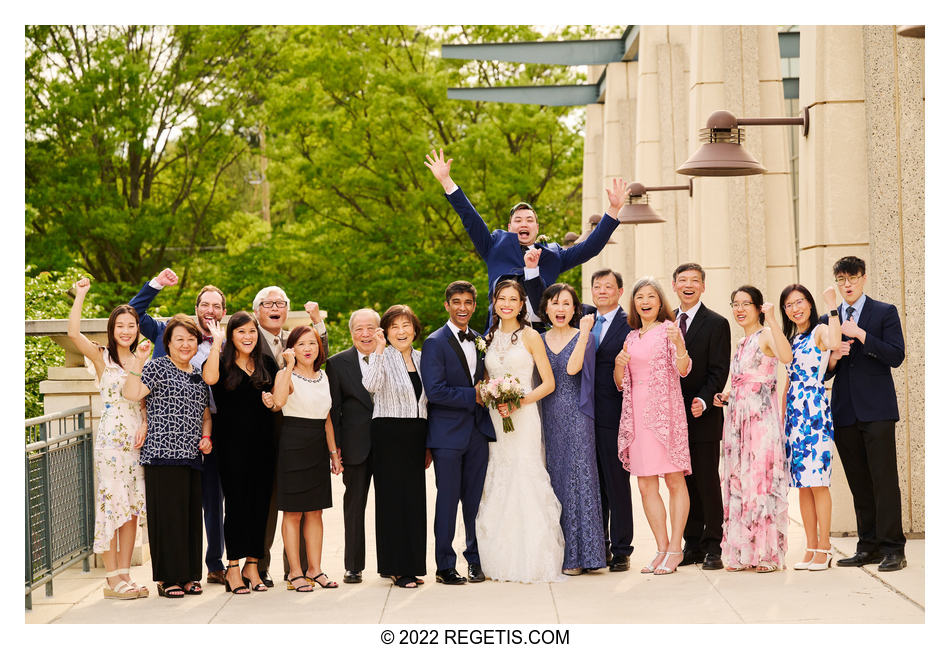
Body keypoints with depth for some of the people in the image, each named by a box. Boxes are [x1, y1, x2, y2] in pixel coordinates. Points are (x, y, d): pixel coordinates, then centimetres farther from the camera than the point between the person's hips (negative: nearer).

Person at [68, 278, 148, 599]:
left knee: (132, 508, 5)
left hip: (137, 440, 5)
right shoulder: (101, 357, 0)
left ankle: (125, 575, 11)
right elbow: (73, 333, -17)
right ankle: (112, 580, -3)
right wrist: (80, 295, -13)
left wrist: (144, 426, -4)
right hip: (110, 439, -5)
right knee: (111, 505, -6)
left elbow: (145, 401, 14)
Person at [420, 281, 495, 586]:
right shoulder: (435, 343, -7)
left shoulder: (480, 342, 13)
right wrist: (473, 397, -14)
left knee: (476, 499, 8)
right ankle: (445, 565, 8)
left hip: (478, 430, 5)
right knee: (448, 499, 0)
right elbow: (434, 391, -15)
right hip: (448, 433, -5)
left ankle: (476, 559, 19)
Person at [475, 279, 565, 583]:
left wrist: (518, 402, -16)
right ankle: (502, 562, 8)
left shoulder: (530, 336, -1)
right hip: (494, 419, 5)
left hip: (523, 418, -5)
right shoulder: (489, 339, 13)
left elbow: (548, 383, -4)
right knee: (498, 486, 2)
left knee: (526, 481, -10)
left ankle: (534, 563, -6)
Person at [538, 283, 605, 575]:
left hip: (575, 417, -4)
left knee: (576, 478, -6)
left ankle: (576, 555, -1)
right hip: (546, 417, 4)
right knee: (551, 481, 4)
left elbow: (572, 368, -17)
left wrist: (584, 333, -20)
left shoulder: (583, 338, 0)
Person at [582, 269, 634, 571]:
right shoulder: (585, 317, 12)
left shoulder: (629, 325, -5)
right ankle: (598, 548, 19)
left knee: (617, 484, 2)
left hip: (613, 416, -5)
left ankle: (621, 550, 9)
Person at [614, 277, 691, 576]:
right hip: (637, 414, 6)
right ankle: (662, 548, 10)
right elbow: (620, 383, 18)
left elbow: (682, 370, -13)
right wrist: (619, 363, -3)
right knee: (646, 486, 3)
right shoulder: (631, 337, 17)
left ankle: (675, 548, 0)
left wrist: (679, 344, -32)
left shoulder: (669, 329, 1)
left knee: (674, 481, -4)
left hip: (665, 412, -6)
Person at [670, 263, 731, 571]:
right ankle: (692, 545, 14)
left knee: (708, 482, -3)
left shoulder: (716, 324, -2)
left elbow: (718, 372, -8)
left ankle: (713, 547, 3)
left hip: (703, 416, -5)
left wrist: (703, 401, -22)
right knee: (684, 483, 8)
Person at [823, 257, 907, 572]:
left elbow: (896, 356, -8)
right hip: (845, 413, 4)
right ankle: (869, 546, 11)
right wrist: (833, 359, -7)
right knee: (859, 484, 6)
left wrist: (860, 334, -13)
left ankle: (892, 549, -6)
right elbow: (823, 373, 14)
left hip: (876, 410, -4)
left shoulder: (885, 312, 4)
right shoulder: (828, 320, 15)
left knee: (884, 480, -8)